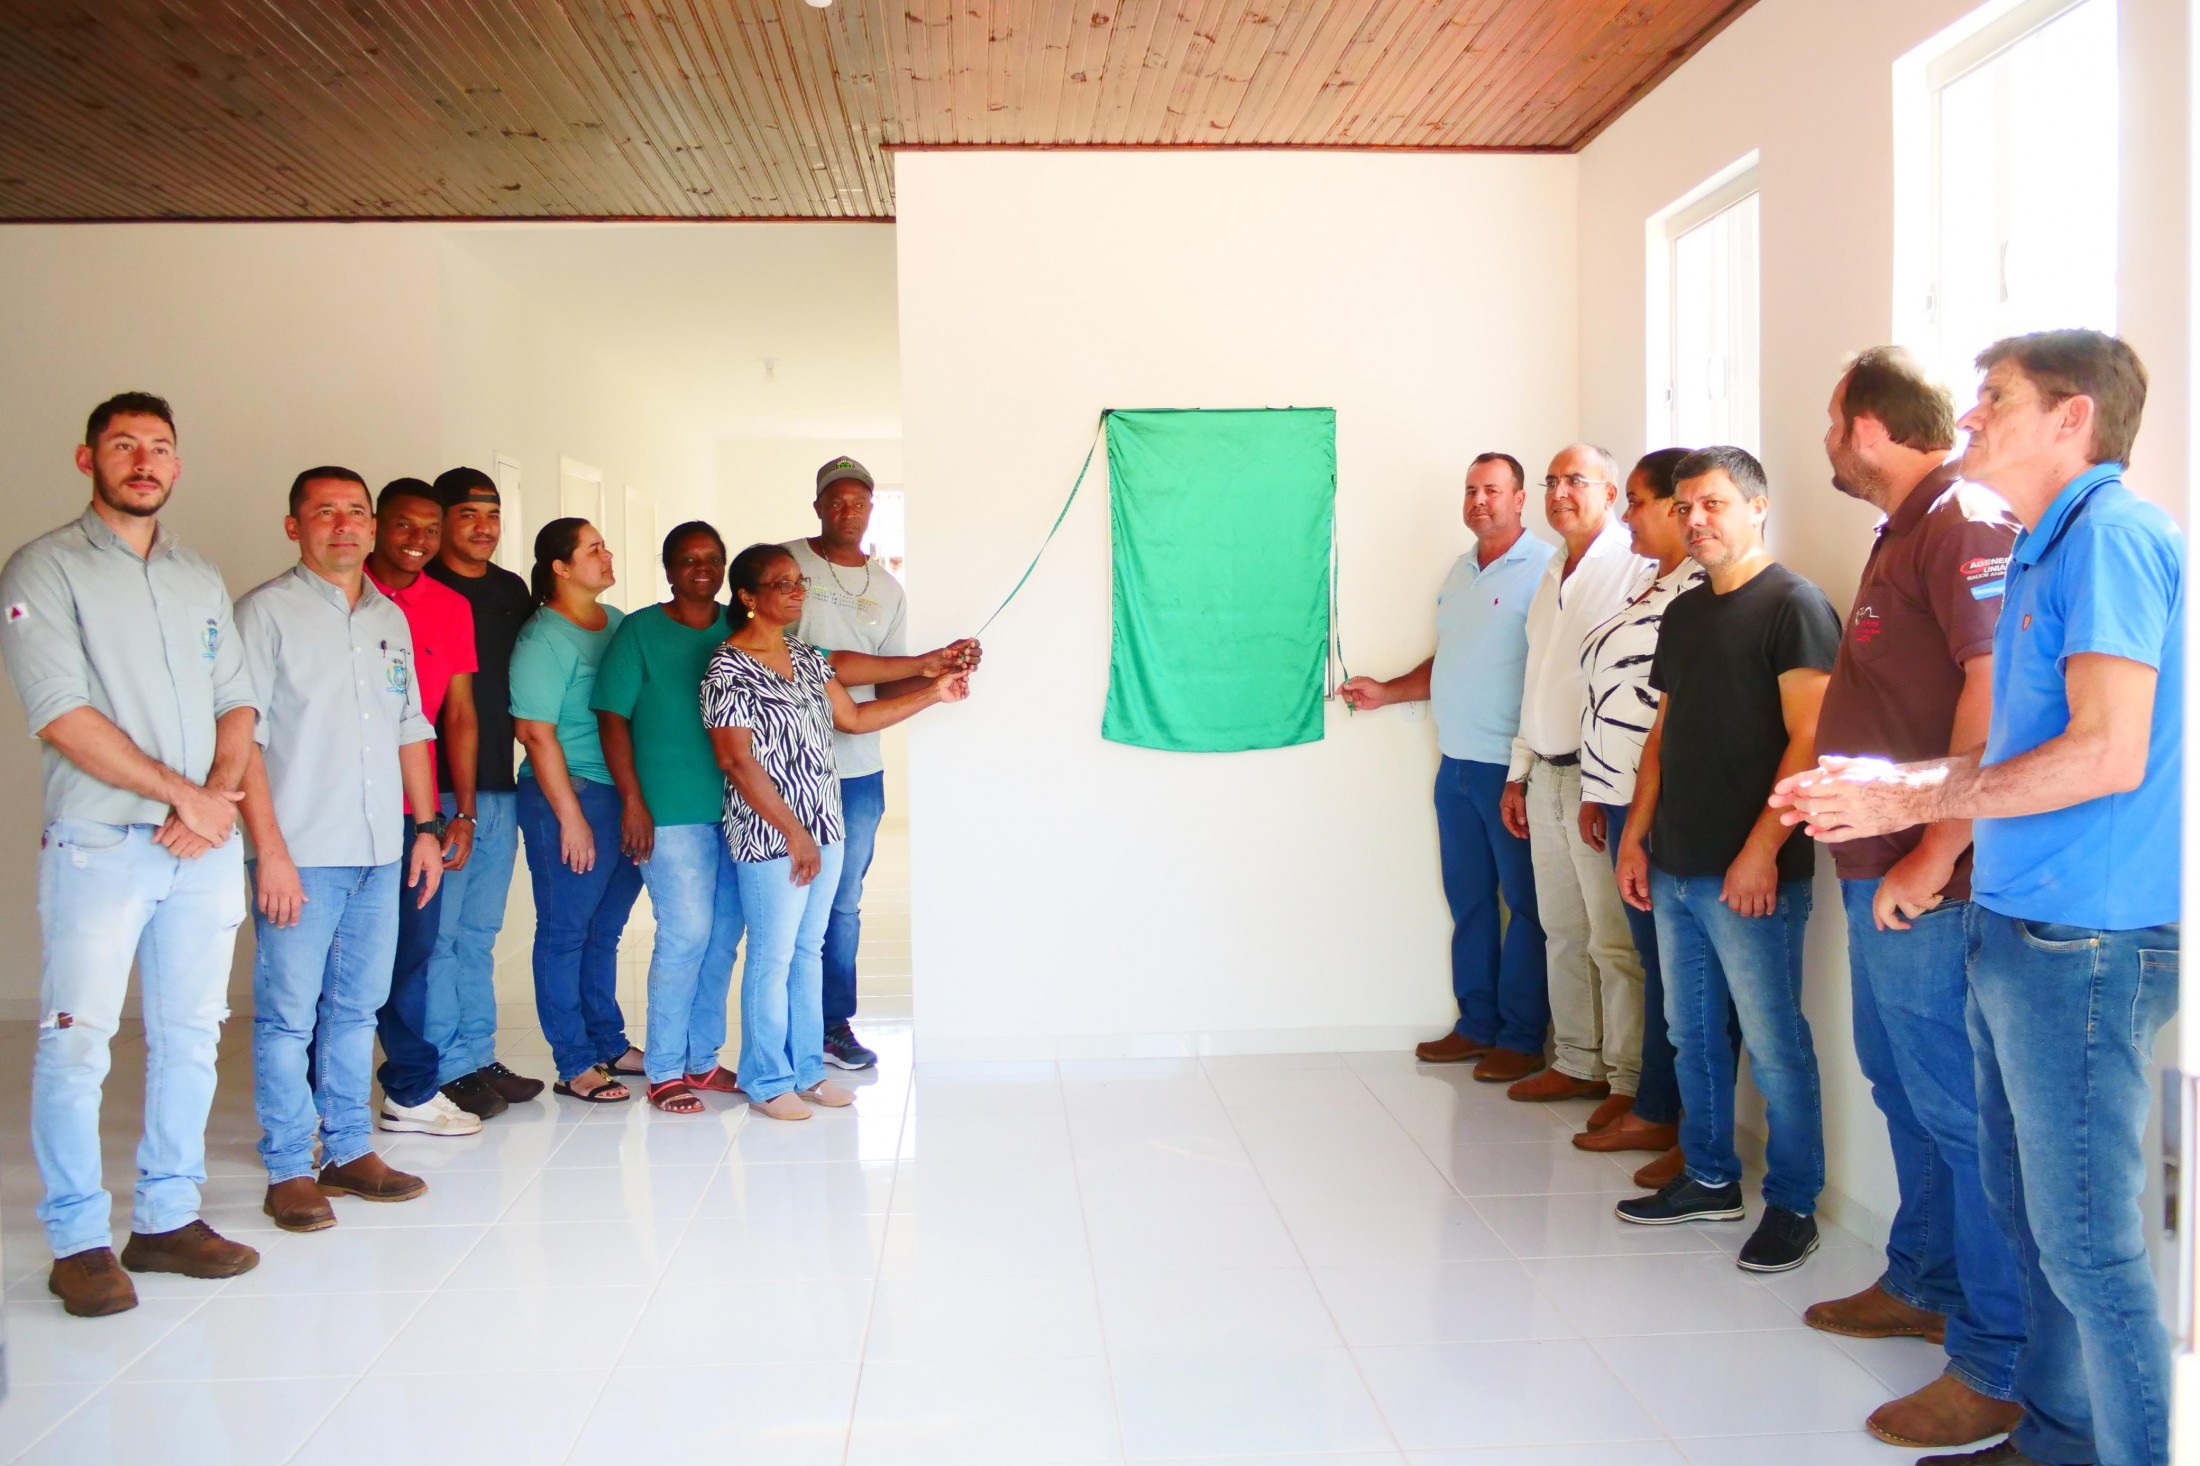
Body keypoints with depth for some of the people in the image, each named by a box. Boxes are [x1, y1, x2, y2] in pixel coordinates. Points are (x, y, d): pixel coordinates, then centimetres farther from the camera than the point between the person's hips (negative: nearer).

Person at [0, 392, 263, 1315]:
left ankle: (168, 1217, 18)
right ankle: (78, 1240, 8)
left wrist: (217, 798, -5)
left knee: (189, 1038, 8)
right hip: (99, 847, -5)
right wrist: (183, 792, -11)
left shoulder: (202, 580, 16)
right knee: (76, 1044, -3)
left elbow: (238, 703, 13)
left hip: (205, 849, 5)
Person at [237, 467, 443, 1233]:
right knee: (287, 1013, -1)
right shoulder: (266, 611, -3)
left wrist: (426, 826, 13)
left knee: (356, 1008, 12)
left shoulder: (391, 618, 15)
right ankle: (289, 1170, 9)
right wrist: (270, 848, -14)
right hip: (302, 852, -5)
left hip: (381, 851, 6)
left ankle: (350, 1150, 21)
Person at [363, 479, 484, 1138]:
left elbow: (458, 713, 12)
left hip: (416, 810, 3)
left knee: (412, 949, 8)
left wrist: (462, 813, 7)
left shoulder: (452, 608, 11)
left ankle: (412, 1092, 17)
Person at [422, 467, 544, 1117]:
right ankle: (445, 1069, 7)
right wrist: (456, 805, -10)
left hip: (498, 787, 6)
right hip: (438, 790, -6)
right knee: (437, 933, -2)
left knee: (480, 933, 13)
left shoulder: (513, 591, 14)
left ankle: (479, 1058, 20)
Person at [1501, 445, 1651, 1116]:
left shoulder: (1633, 569, -11)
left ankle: (1630, 1080, 5)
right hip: (1546, 777, 9)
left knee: (1615, 941, -4)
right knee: (1562, 932, 14)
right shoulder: (1552, 575, 18)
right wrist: (1519, 773, 21)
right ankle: (1577, 1062, 25)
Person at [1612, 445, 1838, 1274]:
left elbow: (1808, 738, -15)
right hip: (1675, 869, 8)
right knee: (1692, 1034, 15)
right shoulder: (1683, 613, 16)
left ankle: (1793, 1205, 15)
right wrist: (1636, 835, 14)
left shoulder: (1793, 605, -8)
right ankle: (1709, 1179, 29)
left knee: (1775, 1046, 1)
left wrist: (1762, 848, -20)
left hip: (1751, 876, -8)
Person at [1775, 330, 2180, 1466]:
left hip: (2082, 943, -10)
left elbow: (2108, 753, -22)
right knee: (2029, 1211, 19)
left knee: (2086, 1242, -2)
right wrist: (1885, 781, 11)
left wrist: (1914, 799, -15)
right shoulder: (2045, 549, 17)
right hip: (2017, 931, 10)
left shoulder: (2111, 533, -14)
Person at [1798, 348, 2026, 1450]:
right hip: (1879, 877, 11)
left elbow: (1997, 700, -26)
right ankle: (1922, 1284, 37)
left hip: (1927, 892, -11)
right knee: (1904, 1088, 21)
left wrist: (1929, 862, -23)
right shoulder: (1907, 530, 17)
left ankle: (2001, 1366, 8)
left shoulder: (1966, 523, -16)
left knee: (1959, 1111, -3)